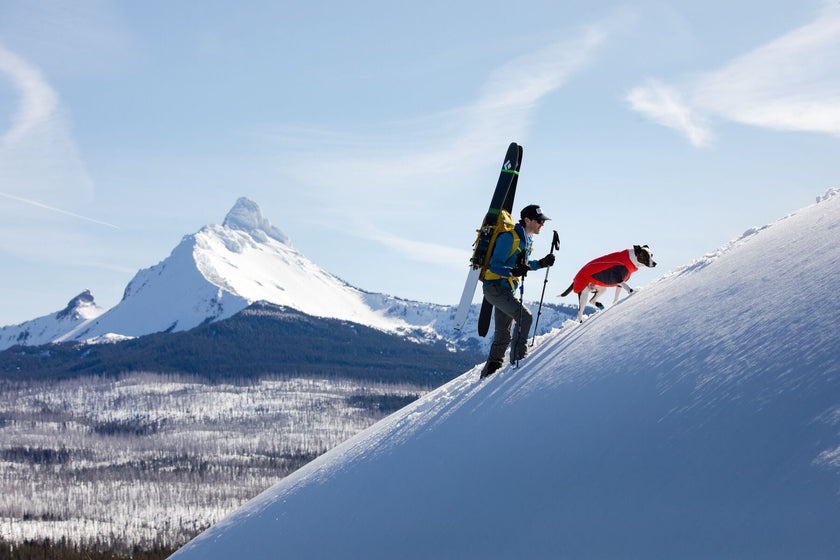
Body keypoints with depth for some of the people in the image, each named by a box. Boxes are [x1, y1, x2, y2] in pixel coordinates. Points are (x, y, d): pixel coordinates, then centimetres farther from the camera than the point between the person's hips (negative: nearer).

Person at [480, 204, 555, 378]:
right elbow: (494, 266, -21)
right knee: (524, 316, -23)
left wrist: (541, 263, 11)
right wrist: (513, 271, -38)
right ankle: (518, 358, -20)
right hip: (495, 287, -10)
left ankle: (490, 371, 23)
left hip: (507, 290, 10)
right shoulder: (509, 237, -17)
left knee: (503, 335, 14)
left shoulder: (526, 240, 12)